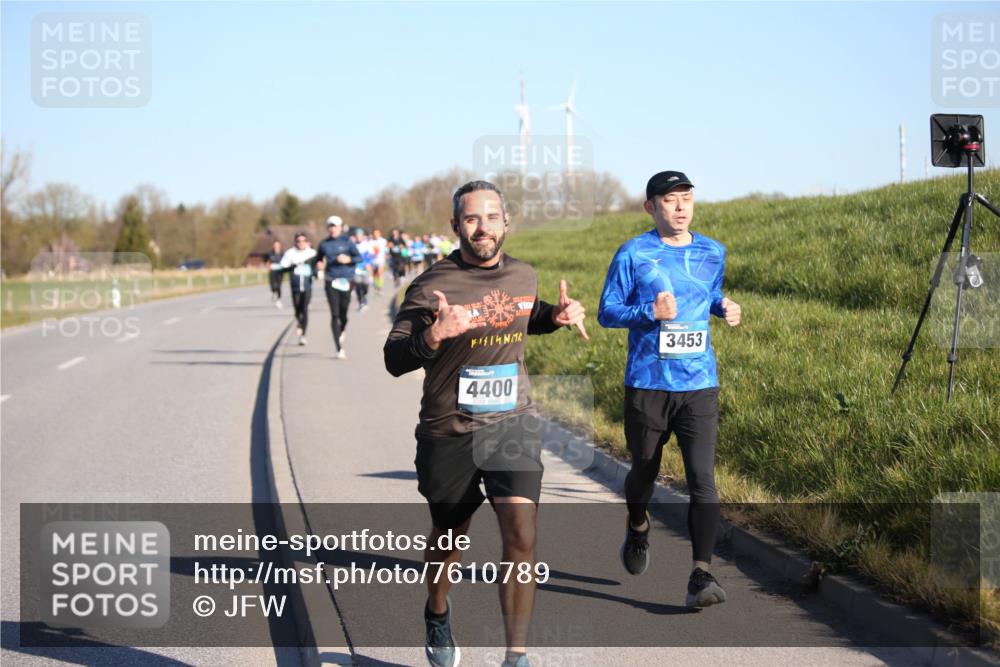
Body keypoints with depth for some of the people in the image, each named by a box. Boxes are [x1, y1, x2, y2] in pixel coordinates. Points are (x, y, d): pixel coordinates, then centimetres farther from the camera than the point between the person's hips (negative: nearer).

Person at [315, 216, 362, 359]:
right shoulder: (324, 244, 6)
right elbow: (319, 260, 18)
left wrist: (349, 259, -16)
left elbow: (359, 258, 2)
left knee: (343, 314, 6)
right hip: (331, 282, 0)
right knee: (335, 315, -8)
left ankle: (341, 331, 43)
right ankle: (339, 349, -8)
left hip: (346, 281, 0)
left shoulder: (347, 242, 1)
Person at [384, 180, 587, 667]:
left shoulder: (523, 276, 4)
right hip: (449, 432, -2)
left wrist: (556, 316, 6)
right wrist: (434, 336, -34)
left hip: (513, 425, 2)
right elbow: (394, 359, -14)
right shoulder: (432, 285, -11)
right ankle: (437, 614, 48)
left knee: (521, 537, -16)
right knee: (448, 540, 16)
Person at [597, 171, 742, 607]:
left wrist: (724, 308, 2)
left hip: (700, 386, 2)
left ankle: (701, 576, -14)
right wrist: (651, 313, -18)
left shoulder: (712, 253, 9)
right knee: (644, 471, 14)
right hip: (647, 385, -1)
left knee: (703, 478, -12)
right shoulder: (633, 254, -2)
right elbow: (606, 312, -1)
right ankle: (638, 530, 47)